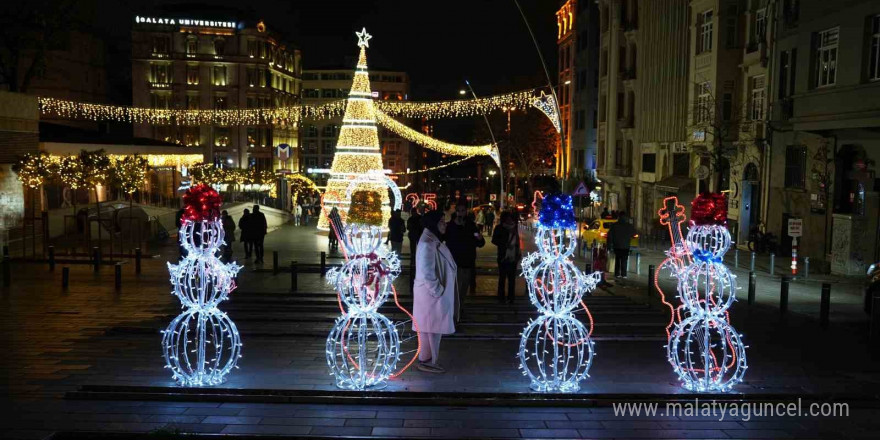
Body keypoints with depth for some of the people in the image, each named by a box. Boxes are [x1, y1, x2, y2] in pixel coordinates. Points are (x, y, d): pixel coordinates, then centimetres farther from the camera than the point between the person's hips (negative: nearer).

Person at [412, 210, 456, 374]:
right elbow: (426, 273, -25)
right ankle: (427, 361, 8)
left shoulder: (433, 240, 11)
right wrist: (437, 291, -17)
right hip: (431, 293, -10)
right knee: (430, 328, -1)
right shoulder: (427, 243, -21)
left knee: (432, 327, 16)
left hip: (435, 292, 10)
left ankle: (429, 358, 26)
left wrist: (440, 289, 16)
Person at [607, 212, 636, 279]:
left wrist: (609, 244, 3)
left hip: (616, 246, 1)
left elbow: (610, 235, -3)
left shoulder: (614, 225, -2)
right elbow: (634, 233, 12)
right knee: (624, 261, 2)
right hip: (625, 246, -1)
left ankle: (617, 274, 10)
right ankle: (623, 274, -4)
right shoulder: (629, 226, -3)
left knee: (617, 260, 12)